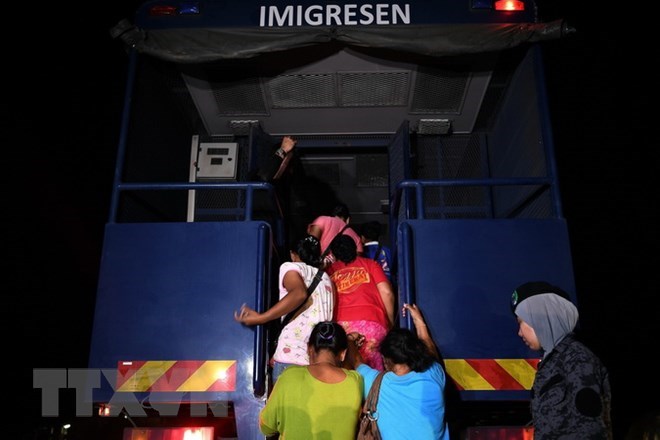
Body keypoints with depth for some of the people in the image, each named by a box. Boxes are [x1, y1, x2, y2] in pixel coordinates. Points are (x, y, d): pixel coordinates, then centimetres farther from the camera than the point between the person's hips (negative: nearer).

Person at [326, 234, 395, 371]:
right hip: (371, 323, -1)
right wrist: (391, 322, 17)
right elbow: (386, 292, 8)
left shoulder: (329, 271, 18)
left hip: (340, 325, 1)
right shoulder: (369, 264, 16)